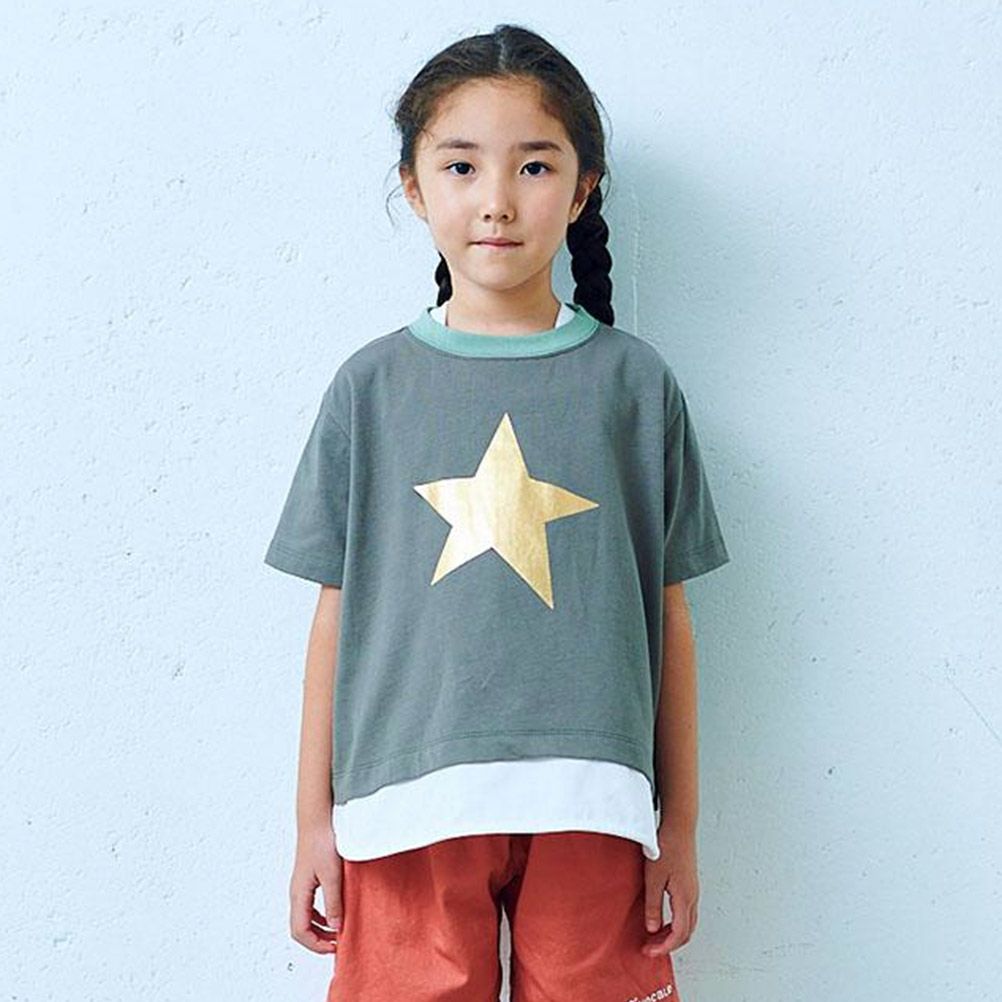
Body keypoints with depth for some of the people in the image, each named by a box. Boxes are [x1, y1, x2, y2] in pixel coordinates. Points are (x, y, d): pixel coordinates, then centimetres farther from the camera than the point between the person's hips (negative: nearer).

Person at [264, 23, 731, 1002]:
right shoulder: (372, 385, 4)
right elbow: (338, 613, 6)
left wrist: (680, 823, 6)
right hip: (409, 800, 0)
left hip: (588, 808, 0)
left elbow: (668, 617, 5)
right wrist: (315, 818, 6)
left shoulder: (634, 382, 3)